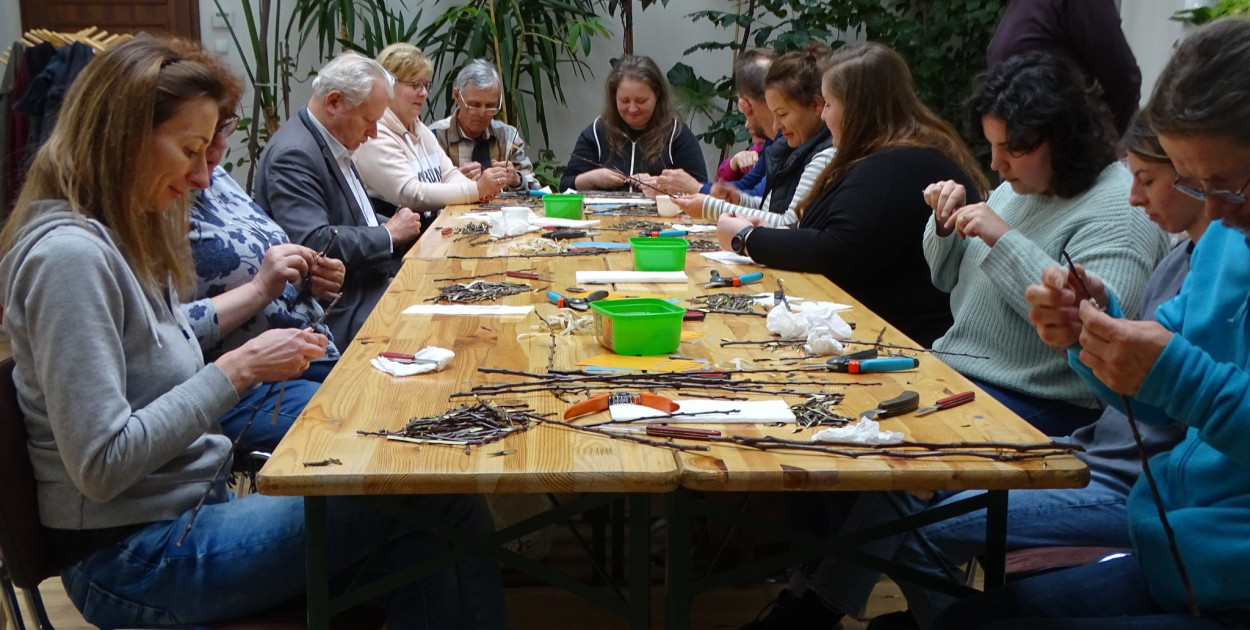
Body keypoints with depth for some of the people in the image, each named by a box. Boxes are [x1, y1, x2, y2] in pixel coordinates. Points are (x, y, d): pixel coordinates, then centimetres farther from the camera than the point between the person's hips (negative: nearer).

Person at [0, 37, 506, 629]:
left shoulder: (118, 236, 10)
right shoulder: (70, 254, -20)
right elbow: (101, 464, -24)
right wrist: (237, 369, -19)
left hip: (189, 506, 9)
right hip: (134, 560, -9)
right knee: (445, 503, -14)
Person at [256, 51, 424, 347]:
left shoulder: (334, 145, 12)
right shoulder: (294, 155, -18)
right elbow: (313, 244, -27)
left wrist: (402, 228, 4)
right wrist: (388, 234, -14)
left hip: (368, 285, 10)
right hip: (341, 314, -10)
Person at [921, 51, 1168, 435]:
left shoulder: (1118, 210, -14)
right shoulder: (1023, 184, 11)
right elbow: (949, 280, 20)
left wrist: (1006, 241, -26)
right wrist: (946, 225, -2)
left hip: (1032, 403, -8)